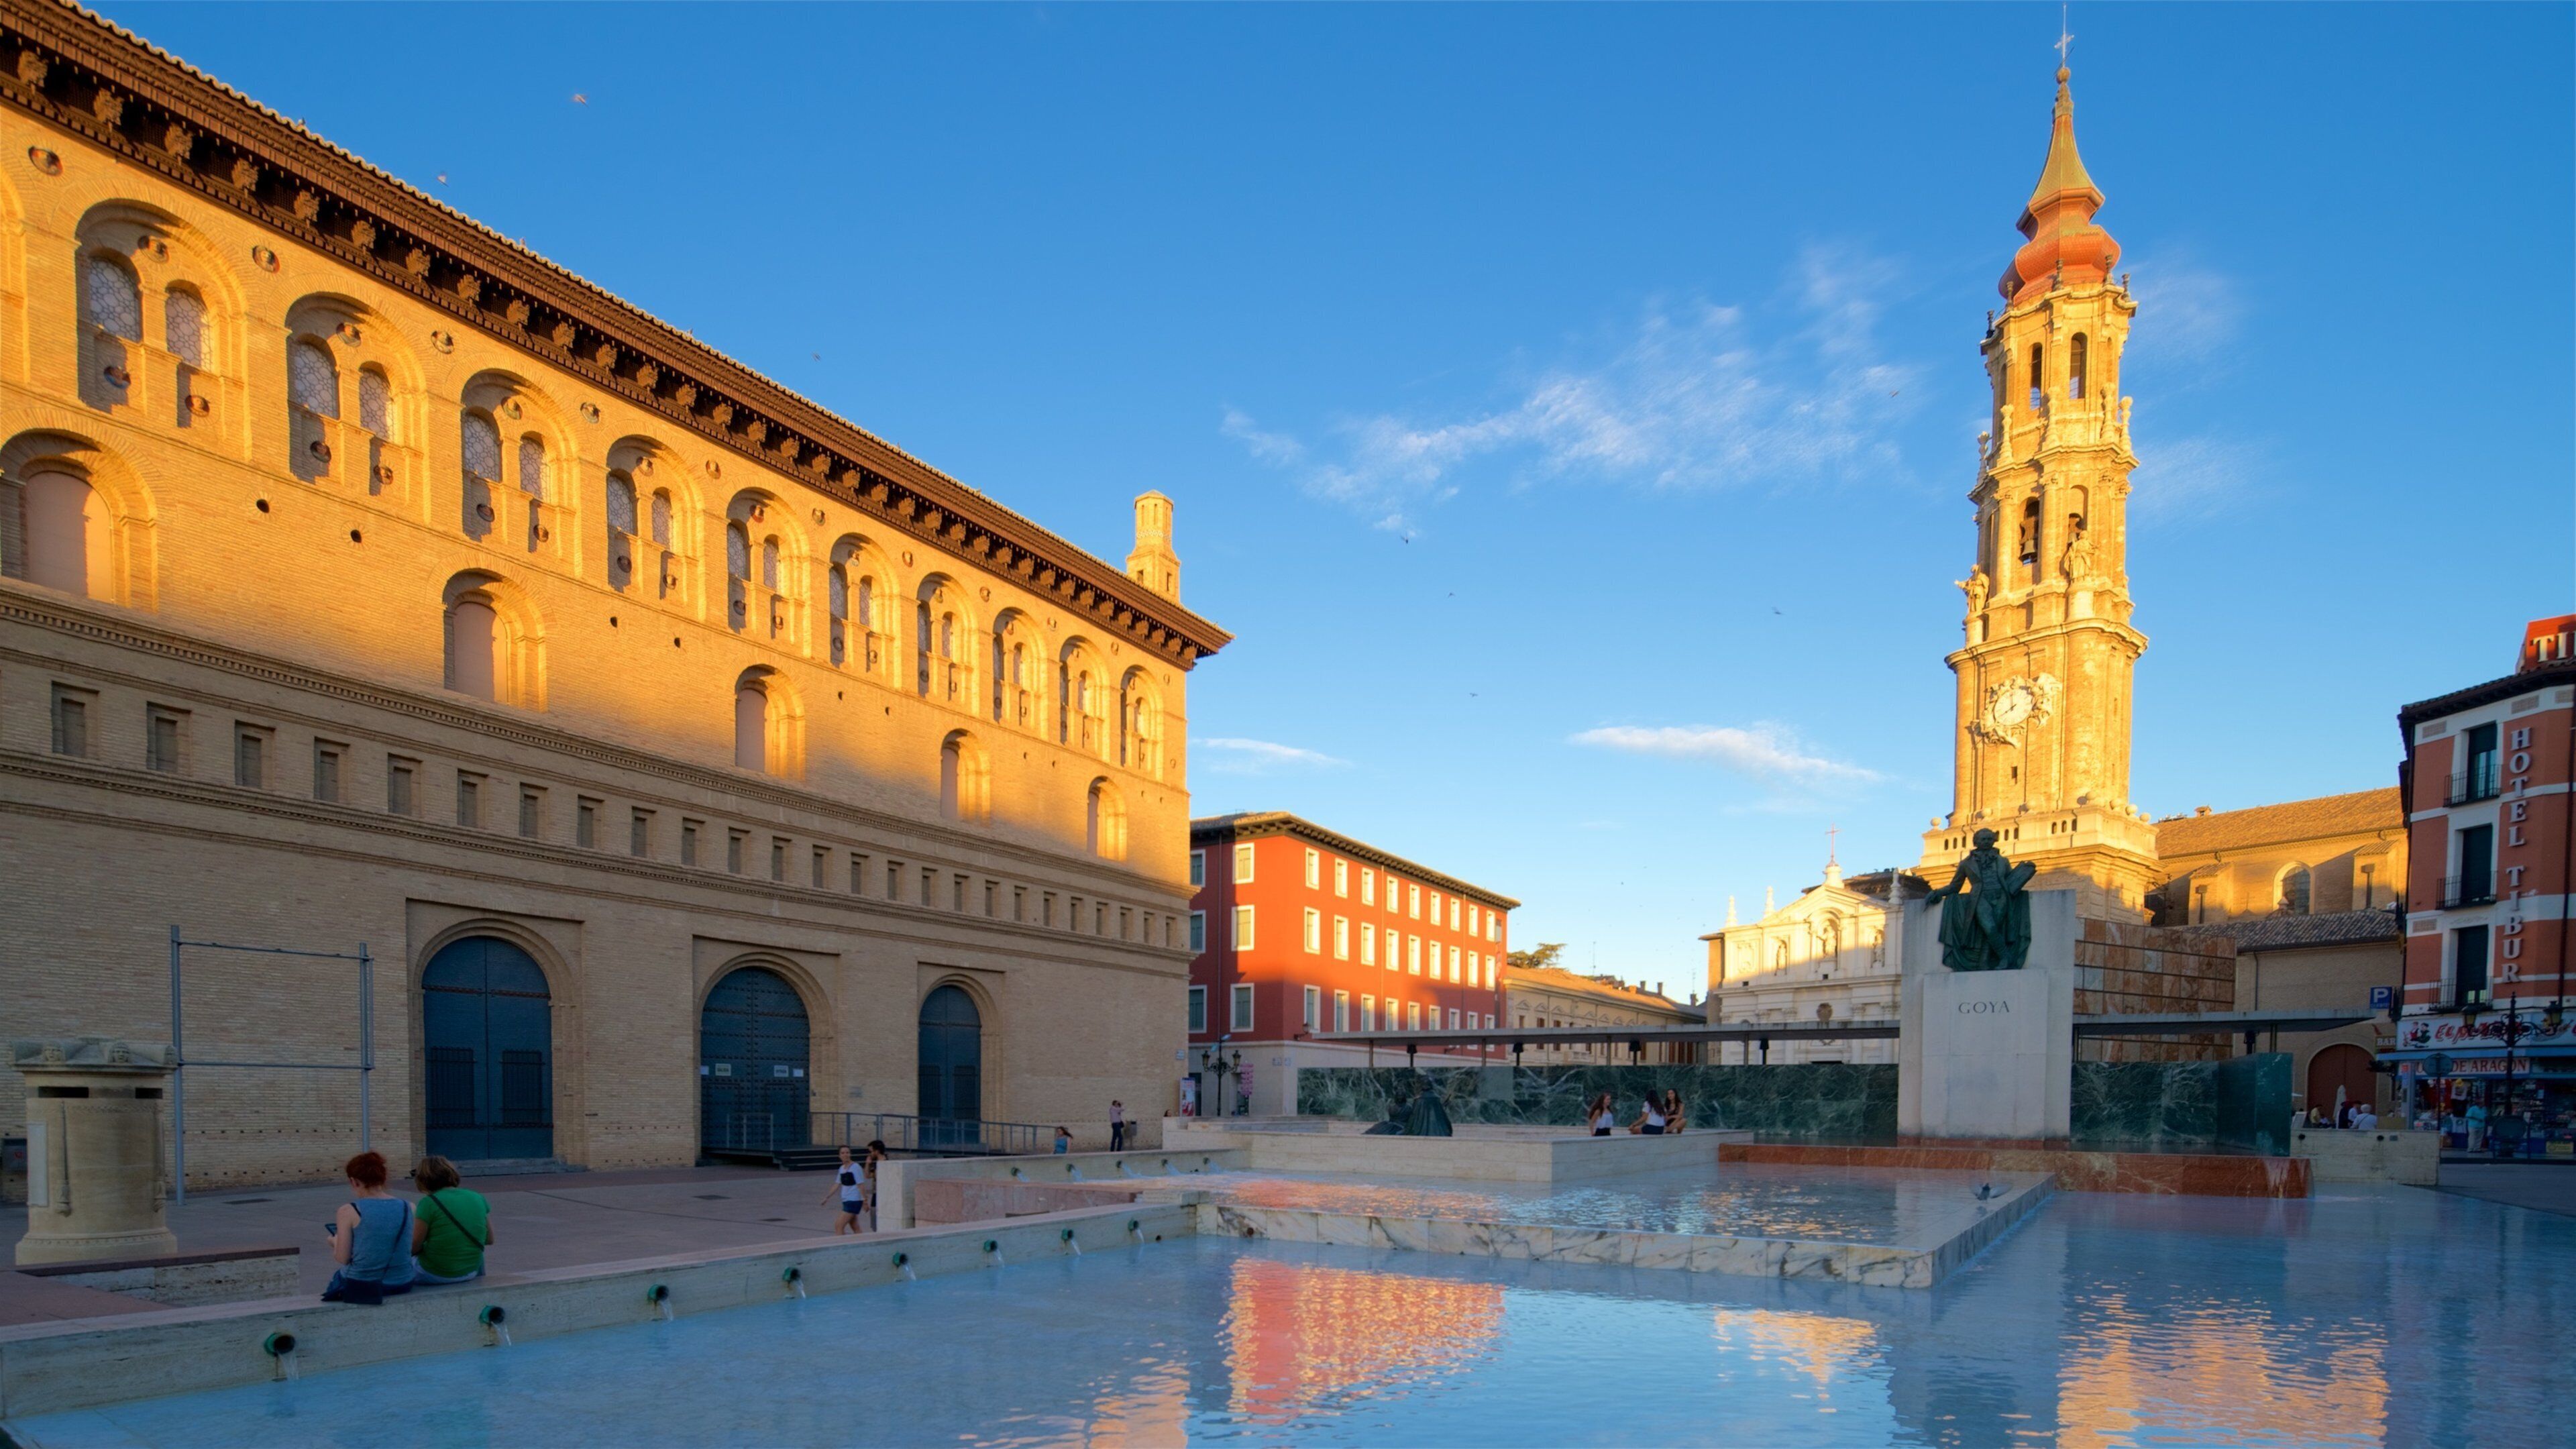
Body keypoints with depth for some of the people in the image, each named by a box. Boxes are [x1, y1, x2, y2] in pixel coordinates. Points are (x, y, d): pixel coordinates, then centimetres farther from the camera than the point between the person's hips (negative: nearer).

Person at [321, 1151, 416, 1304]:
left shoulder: (348, 1211, -12)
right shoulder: (408, 1208, -3)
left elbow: (342, 1259, -8)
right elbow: (409, 1250, 7)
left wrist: (336, 1242, 13)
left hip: (361, 1287, -4)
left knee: (338, 1275, 28)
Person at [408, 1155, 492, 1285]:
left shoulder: (429, 1203, -14)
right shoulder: (478, 1199, 0)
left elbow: (414, 1247, -10)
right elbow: (489, 1239, 7)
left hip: (434, 1275, -4)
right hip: (471, 1272, 4)